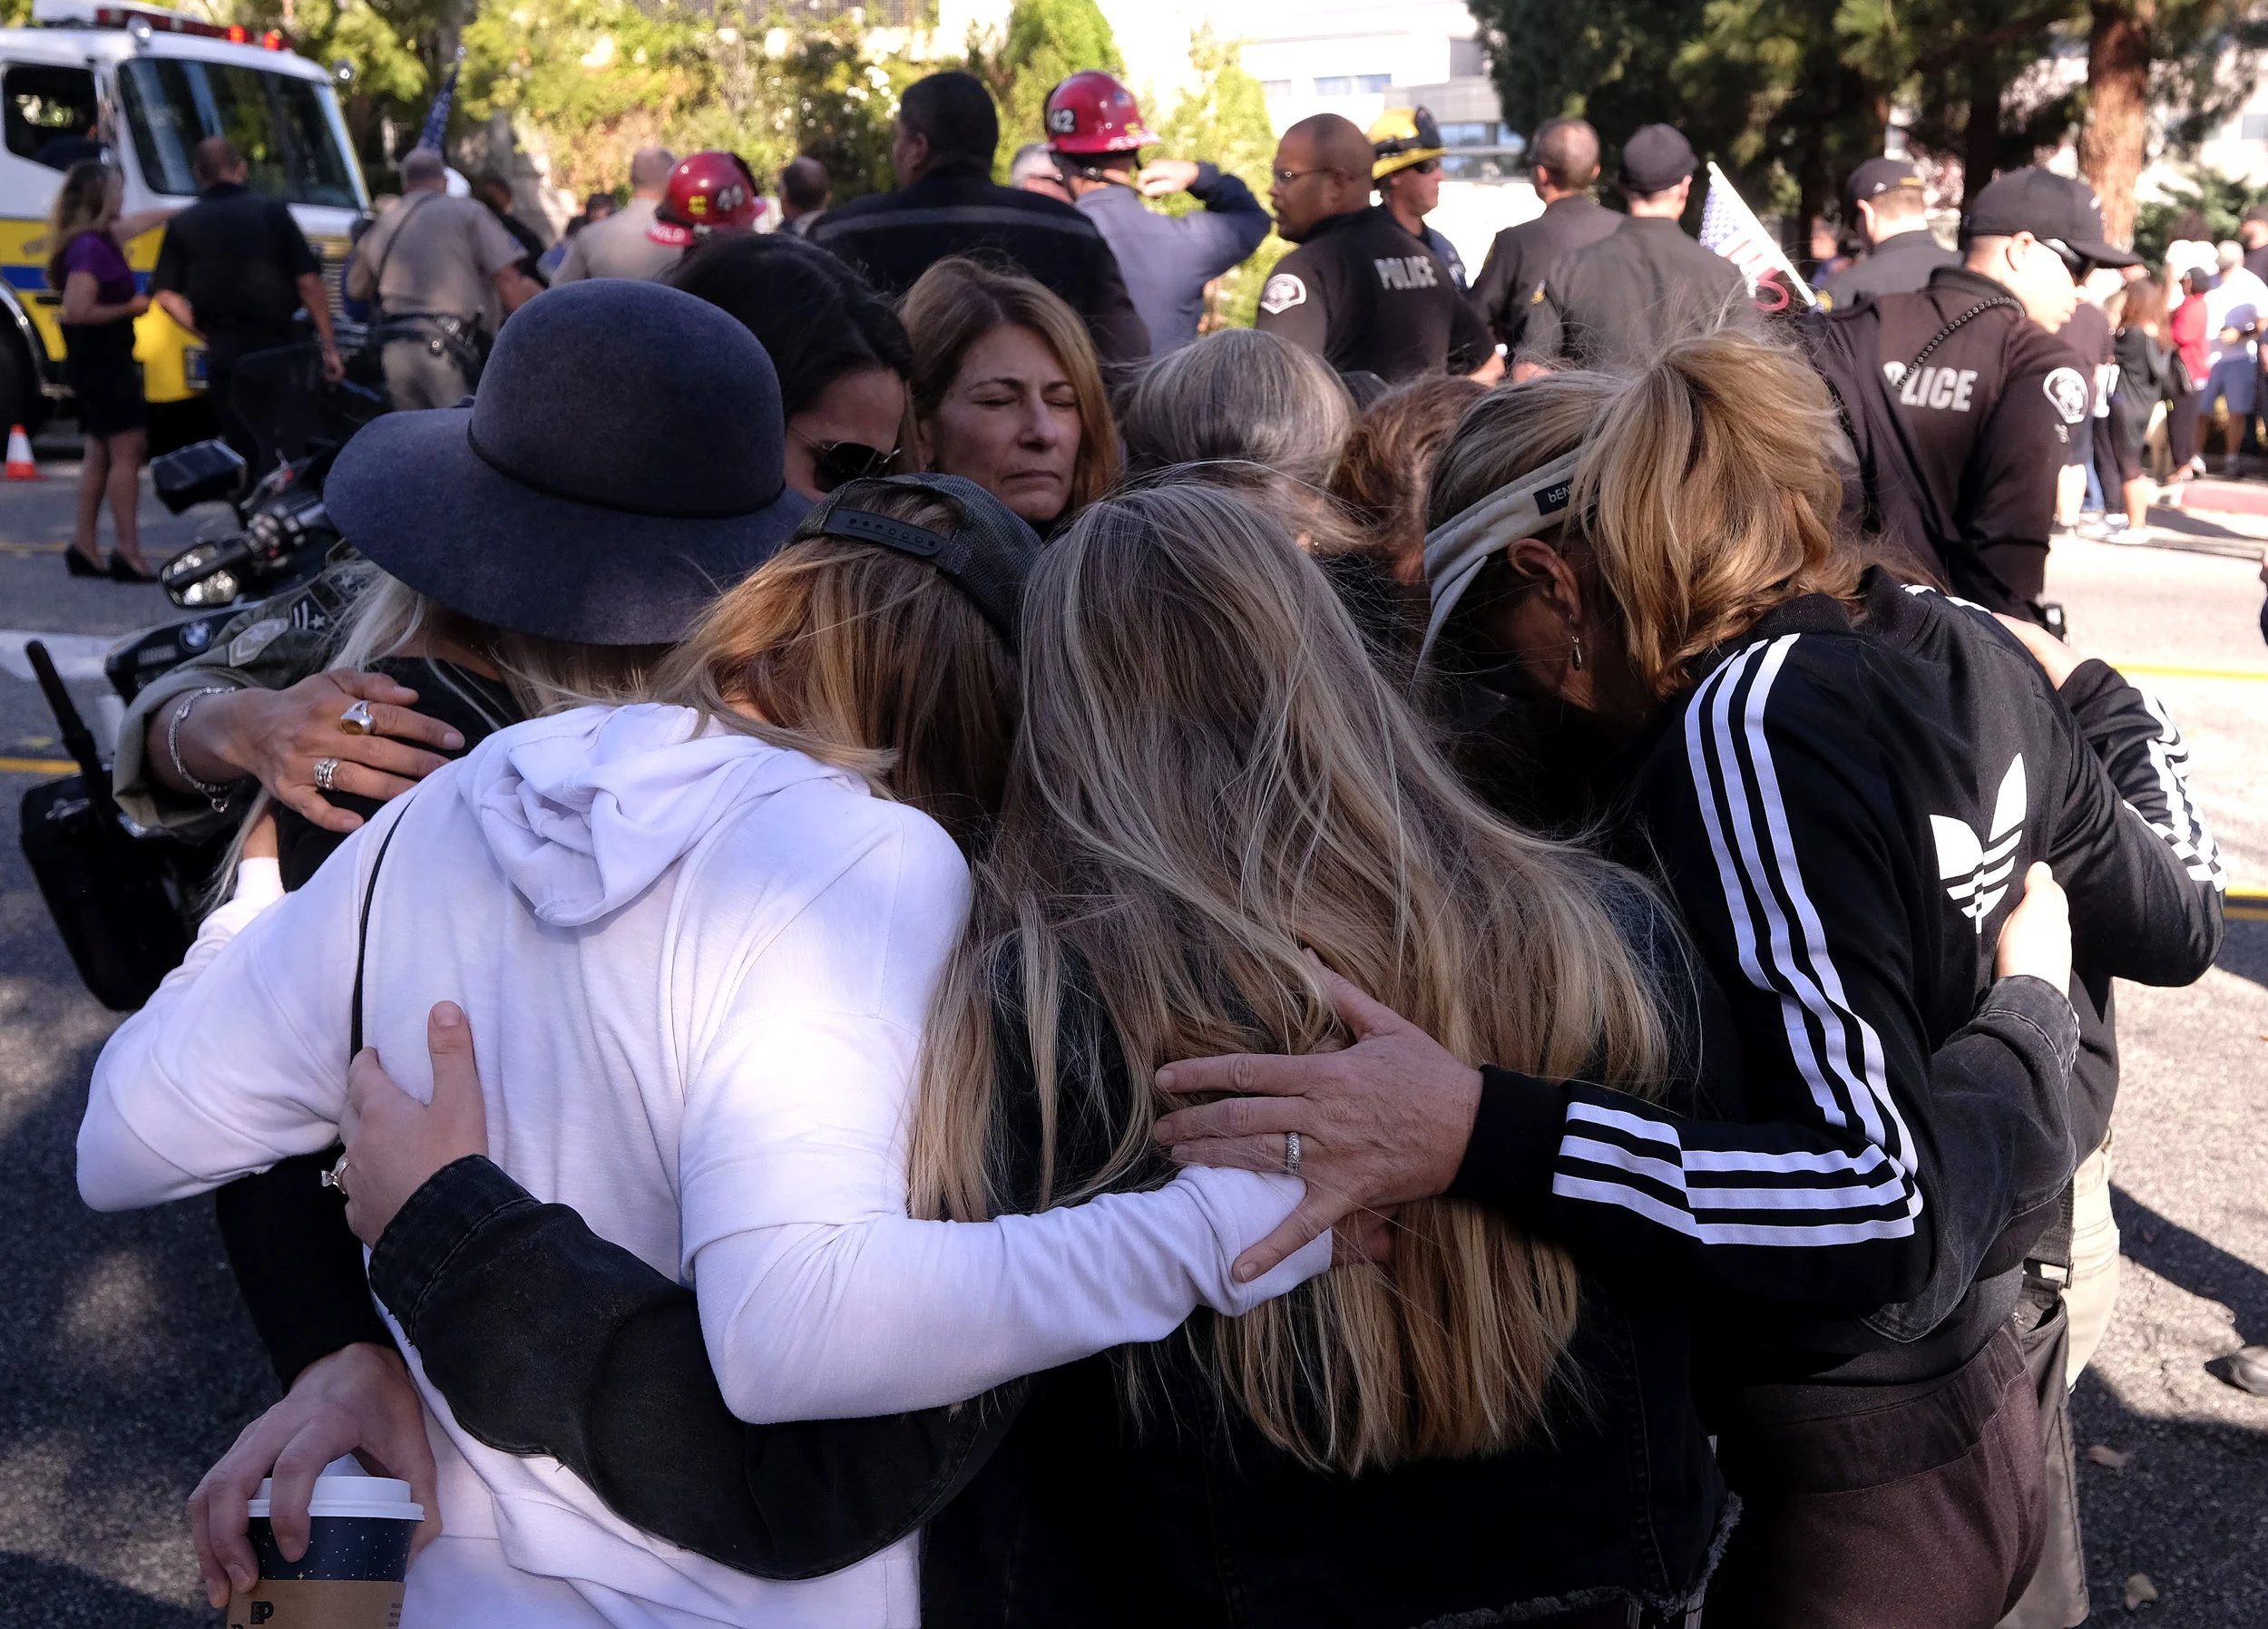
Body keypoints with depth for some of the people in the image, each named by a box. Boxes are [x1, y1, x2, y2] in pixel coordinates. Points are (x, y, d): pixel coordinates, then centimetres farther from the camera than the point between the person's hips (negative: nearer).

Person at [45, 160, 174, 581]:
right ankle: (128, 553, -14)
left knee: (98, 454, 13)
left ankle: (84, 546, 18)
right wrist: (130, 307, -16)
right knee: (128, 450, -12)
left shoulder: (100, 238, 11)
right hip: (102, 361, -10)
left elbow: (141, 221, 30)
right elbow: (77, 310, -26)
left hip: (99, 362, 10)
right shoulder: (91, 248, -19)